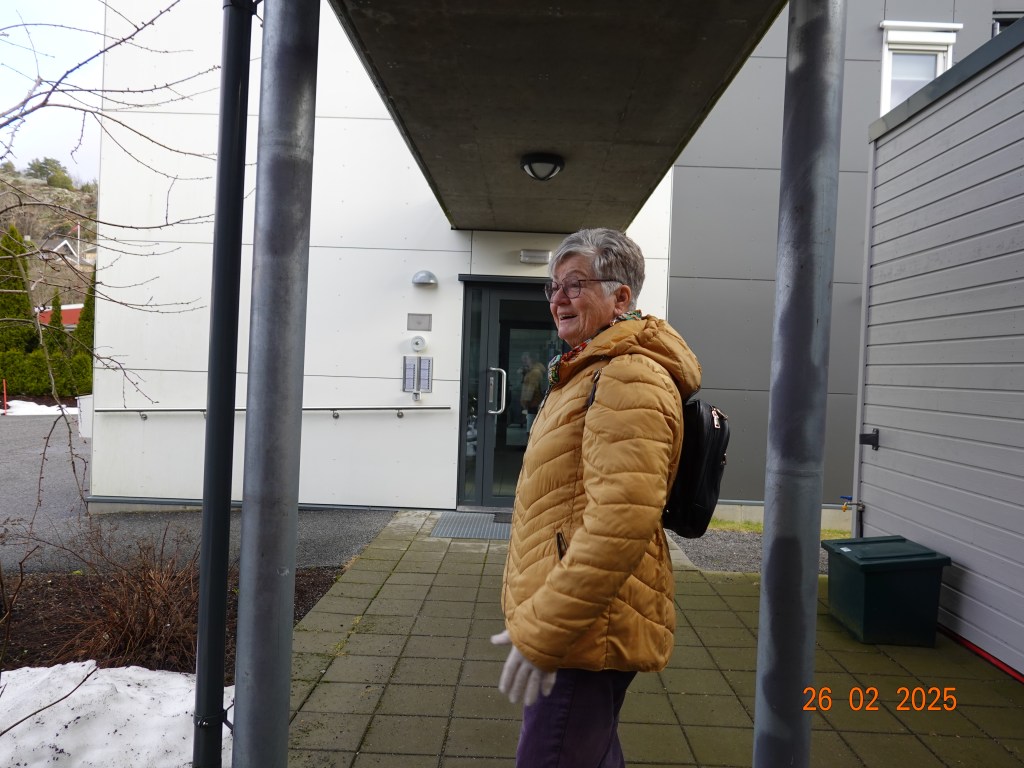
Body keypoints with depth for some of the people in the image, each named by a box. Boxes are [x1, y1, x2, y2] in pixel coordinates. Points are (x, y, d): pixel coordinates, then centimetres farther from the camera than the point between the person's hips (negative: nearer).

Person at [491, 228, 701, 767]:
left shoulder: (628, 379, -18)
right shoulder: (591, 373, 16)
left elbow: (621, 523, -30)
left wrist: (542, 632, -26)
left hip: (588, 628, -10)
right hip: (582, 620, 10)